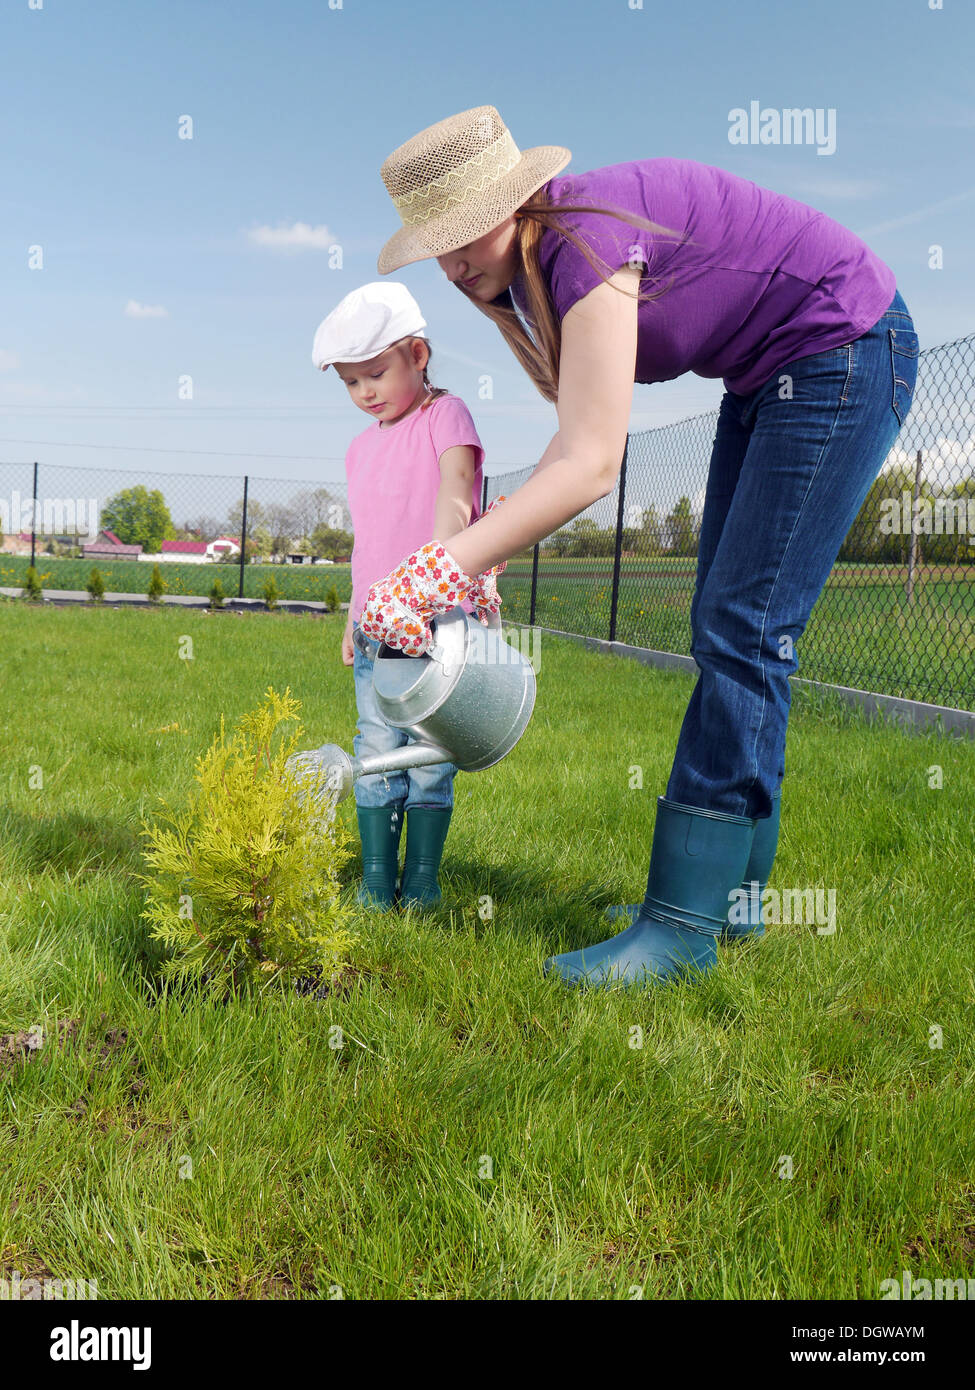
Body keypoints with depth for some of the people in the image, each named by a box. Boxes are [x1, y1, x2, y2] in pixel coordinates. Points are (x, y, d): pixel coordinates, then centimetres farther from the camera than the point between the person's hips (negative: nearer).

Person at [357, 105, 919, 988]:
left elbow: (591, 467, -34)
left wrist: (441, 568, -37)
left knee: (744, 628, -16)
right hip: (763, 378, 9)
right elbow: (576, 431, 3)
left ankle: (684, 925, -12)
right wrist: (485, 560, -7)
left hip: (843, 351, -9)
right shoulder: (528, 266, 1)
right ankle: (732, 894, 13)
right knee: (724, 630, 5)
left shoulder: (586, 242, -27)